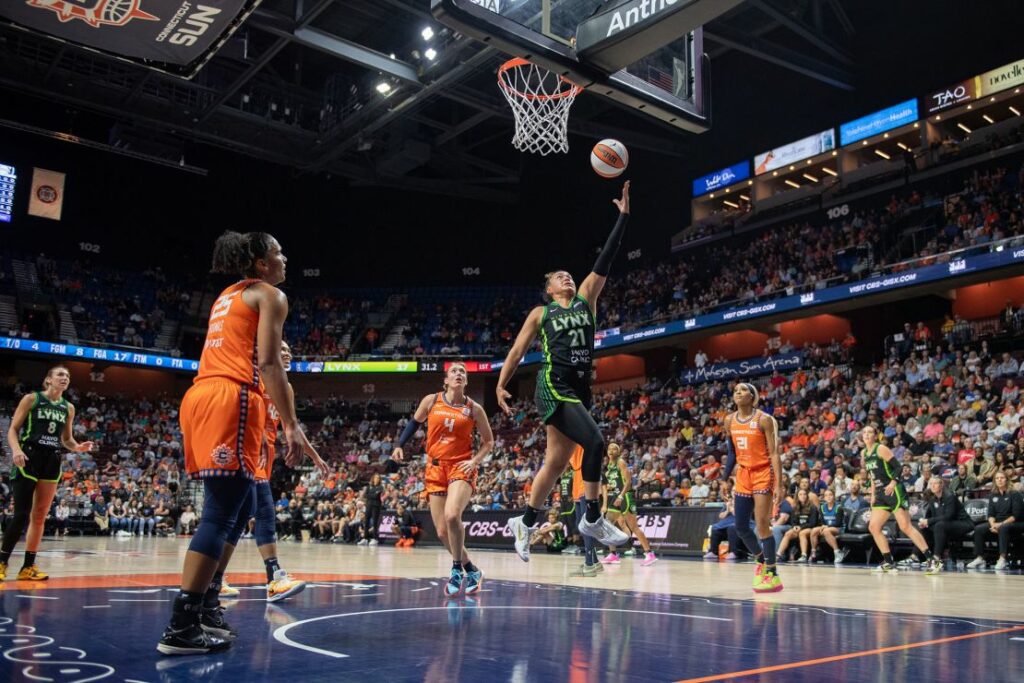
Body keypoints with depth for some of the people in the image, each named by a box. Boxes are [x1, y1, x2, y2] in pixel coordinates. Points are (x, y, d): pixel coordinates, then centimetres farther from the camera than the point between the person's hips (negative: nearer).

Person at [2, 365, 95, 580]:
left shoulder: (68, 408, 12)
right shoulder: (31, 399, -1)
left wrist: (78, 447, -2)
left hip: (52, 462, 5)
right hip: (29, 459, -5)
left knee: (40, 516, 6)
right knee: (22, 514, -10)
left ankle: (28, 566, 11)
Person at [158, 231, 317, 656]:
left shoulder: (227, 296, 28)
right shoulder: (270, 295, 3)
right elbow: (267, 361, -10)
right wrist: (291, 424, -13)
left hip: (199, 395, 9)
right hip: (231, 398, -9)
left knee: (230, 508, 16)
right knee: (221, 514, -11)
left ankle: (206, 605, 18)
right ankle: (181, 628, -13)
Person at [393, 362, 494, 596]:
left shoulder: (474, 409, -2)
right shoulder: (431, 401, 2)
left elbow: (488, 441, 7)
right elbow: (415, 422, 18)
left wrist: (475, 461, -7)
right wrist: (400, 445, 8)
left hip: (461, 468, -3)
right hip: (435, 469, 3)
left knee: (452, 515, -29)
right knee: (442, 532, 0)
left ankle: (457, 570, -9)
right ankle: (472, 571, 21)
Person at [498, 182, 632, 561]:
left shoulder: (585, 300, 17)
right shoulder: (540, 313, 9)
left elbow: (604, 262, 10)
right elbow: (517, 350, 8)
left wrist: (623, 216, 4)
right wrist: (501, 385, -3)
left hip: (580, 388, 5)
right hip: (554, 386, -5)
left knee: (556, 461, 10)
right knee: (595, 441, -21)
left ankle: (525, 523, 24)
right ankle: (592, 518, -11)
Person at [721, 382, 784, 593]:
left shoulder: (764, 419, -12)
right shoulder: (729, 421, 4)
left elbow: (774, 454, -13)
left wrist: (779, 485, -19)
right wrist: (725, 479, 13)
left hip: (763, 474, -6)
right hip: (743, 475, 6)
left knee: (762, 525, -9)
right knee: (740, 527, 7)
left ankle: (773, 575, 0)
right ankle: (761, 561, 30)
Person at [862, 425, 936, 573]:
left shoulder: (881, 448, -9)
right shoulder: (864, 453, 13)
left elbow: (898, 467, -14)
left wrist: (893, 483, -28)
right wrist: (873, 494, 17)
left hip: (894, 491, -8)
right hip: (881, 494, 8)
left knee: (906, 527, -12)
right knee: (873, 527, 3)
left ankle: (930, 559, -8)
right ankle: (888, 562, 8)